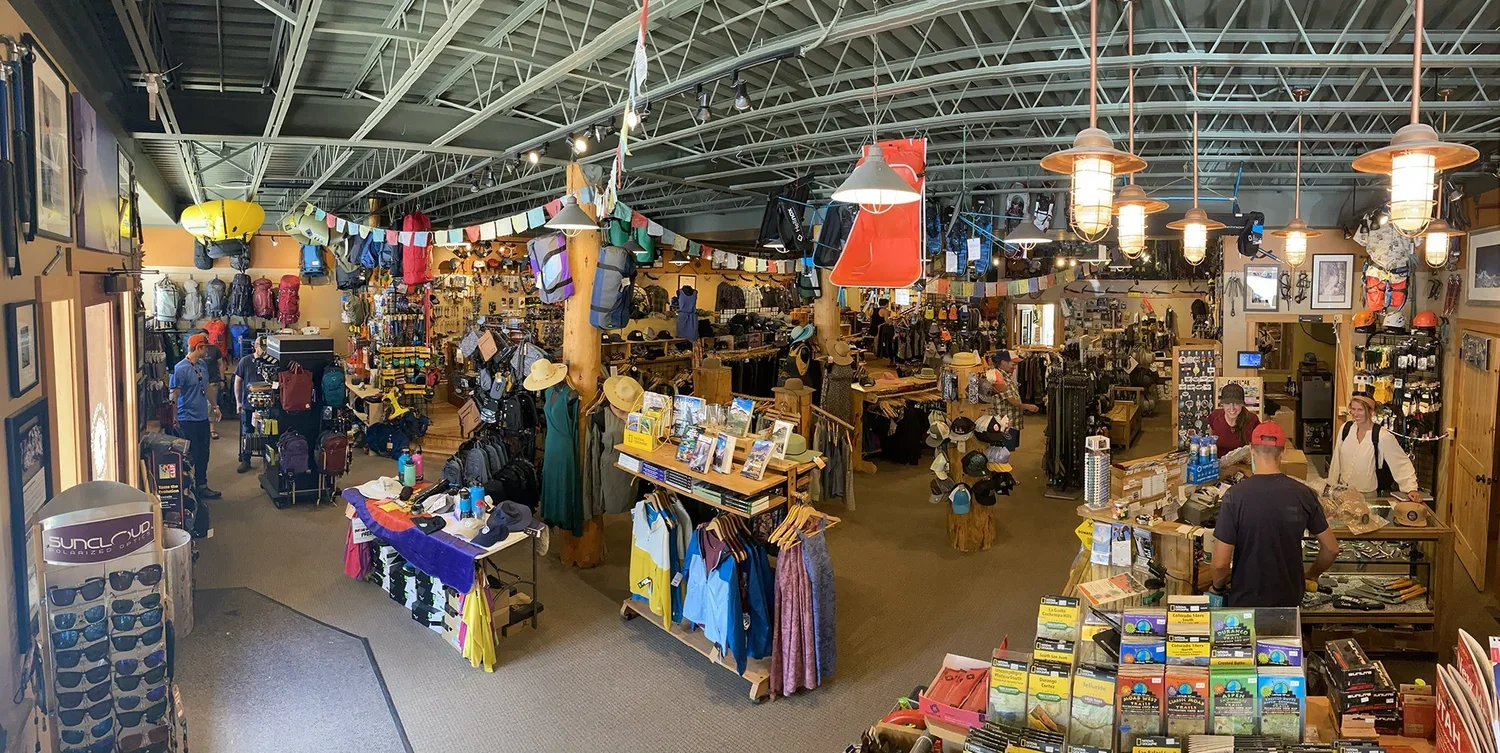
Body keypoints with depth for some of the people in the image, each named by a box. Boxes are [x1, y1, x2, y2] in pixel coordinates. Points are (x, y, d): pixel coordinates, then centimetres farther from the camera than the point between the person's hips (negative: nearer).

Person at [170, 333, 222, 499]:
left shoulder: (201, 365, 7)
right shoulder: (180, 369, -17)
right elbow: (174, 396, -17)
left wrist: (214, 405, 23)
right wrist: (175, 420, -17)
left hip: (203, 418, 8)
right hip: (188, 421, -8)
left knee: (203, 455, 15)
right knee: (190, 456, 0)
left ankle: (202, 486, 27)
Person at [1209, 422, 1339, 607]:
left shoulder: (1236, 495, -18)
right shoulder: (1303, 493, -8)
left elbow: (1221, 562, -18)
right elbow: (1331, 549, 2)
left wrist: (1217, 587, 2)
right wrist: (1312, 575, 20)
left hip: (1246, 600, -3)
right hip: (1290, 599, 3)